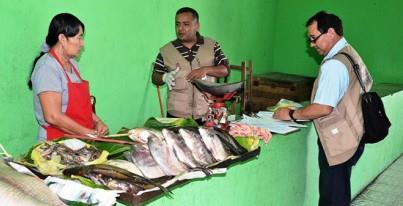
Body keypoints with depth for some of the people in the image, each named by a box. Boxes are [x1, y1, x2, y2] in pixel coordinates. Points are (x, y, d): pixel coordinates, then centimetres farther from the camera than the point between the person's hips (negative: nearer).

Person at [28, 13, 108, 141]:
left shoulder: (71, 63, 15)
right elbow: (53, 117, -19)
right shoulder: (47, 68, -13)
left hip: (80, 140, 8)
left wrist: (97, 121, 6)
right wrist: (87, 133, -13)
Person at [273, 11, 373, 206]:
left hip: (337, 144, -10)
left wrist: (291, 114, -12)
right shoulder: (350, 53, 9)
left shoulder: (334, 64, -22)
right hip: (350, 138, 10)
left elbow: (323, 108, -26)